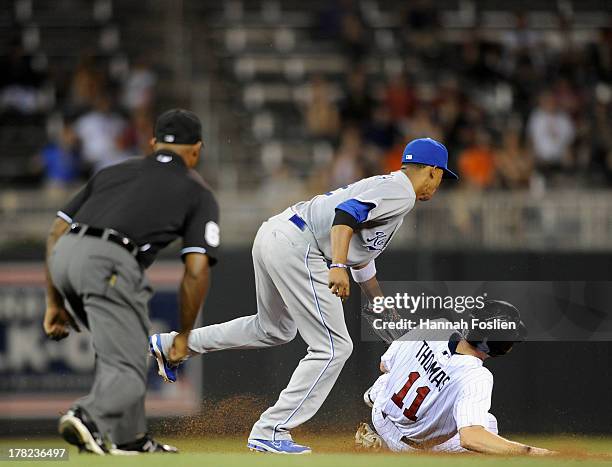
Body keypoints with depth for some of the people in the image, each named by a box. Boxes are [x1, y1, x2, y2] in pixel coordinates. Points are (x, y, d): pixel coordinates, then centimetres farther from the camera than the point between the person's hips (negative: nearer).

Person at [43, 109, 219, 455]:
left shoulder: (113, 173, 30)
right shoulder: (197, 192, 17)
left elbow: (56, 232, 23)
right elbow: (196, 270, 5)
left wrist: (55, 303, 25)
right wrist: (184, 335, 14)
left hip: (63, 257, 6)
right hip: (109, 264, -6)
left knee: (129, 346, 26)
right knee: (128, 372, -6)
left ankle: (130, 438, 24)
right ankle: (89, 418, -34)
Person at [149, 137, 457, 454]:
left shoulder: (382, 185, 26)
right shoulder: (401, 193, -5)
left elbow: (360, 257, 37)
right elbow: (346, 214, -22)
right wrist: (338, 267, -34)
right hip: (297, 247, -10)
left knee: (273, 330, 31)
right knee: (334, 347, -7)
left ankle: (170, 345, 34)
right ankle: (270, 433, -8)